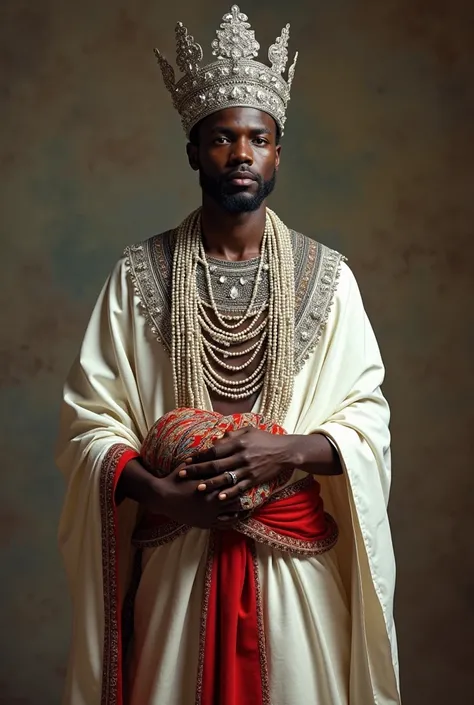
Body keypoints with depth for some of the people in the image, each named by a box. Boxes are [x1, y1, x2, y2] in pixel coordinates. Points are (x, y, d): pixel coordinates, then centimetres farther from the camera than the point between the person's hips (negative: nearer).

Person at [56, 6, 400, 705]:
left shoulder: (326, 274, 0)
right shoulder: (140, 275, -2)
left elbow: (368, 416, -1)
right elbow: (89, 417, -3)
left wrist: (289, 450, -19)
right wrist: (157, 492, -19)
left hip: (297, 561, 1)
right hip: (173, 559, 0)